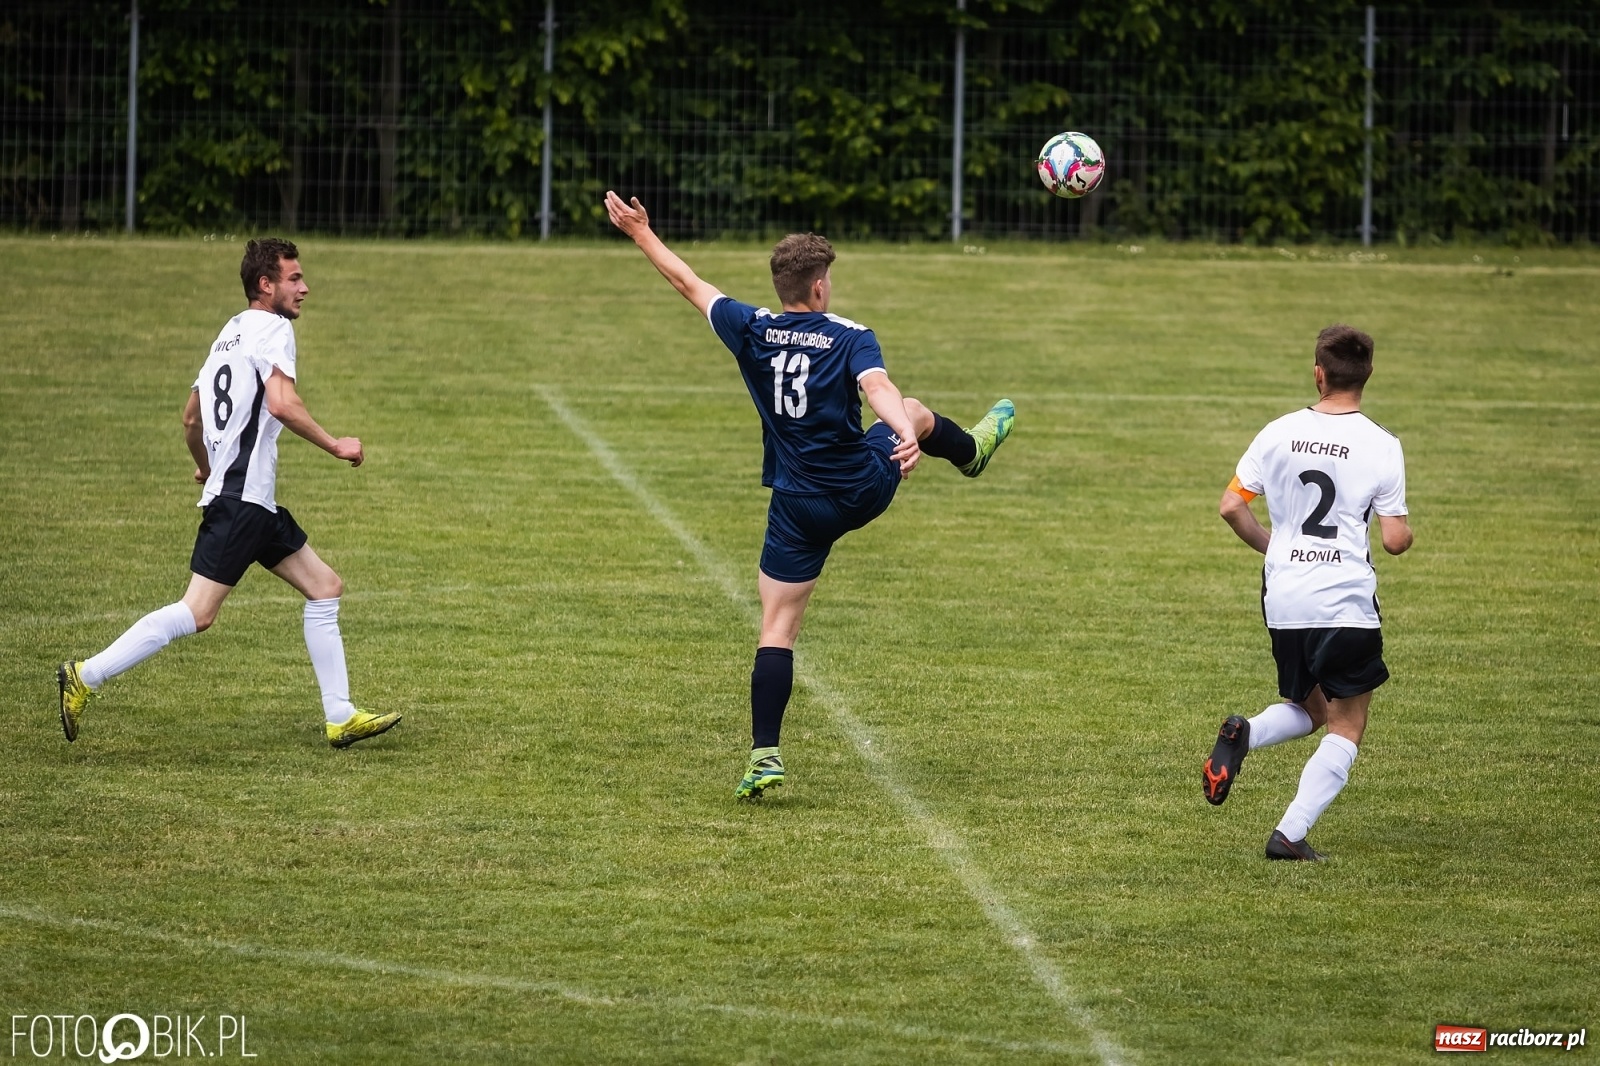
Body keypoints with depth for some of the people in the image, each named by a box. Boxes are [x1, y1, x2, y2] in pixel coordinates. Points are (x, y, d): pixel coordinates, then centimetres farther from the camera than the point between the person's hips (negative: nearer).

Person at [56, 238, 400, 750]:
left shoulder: (231, 332, 19)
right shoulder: (273, 328, -8)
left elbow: (191, 418, 24)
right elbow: (281, 403, -24)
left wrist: (206, 468, 40)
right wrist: (335, 446, -15)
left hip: (254, 501, 10)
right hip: (243, 499, -10)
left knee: (324, 586, 12)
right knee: (197, 613, -13)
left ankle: (340, 717, 12)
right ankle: (86, 676, -11)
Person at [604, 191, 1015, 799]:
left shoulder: (751, 331, -6)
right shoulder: (851, 339, -12)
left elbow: (688, 282, 5)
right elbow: (879, 389, -32)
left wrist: (641, 234, 17)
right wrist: (906, 435, -50)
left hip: (800, 508, 0)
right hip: (865, 487, 0)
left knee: (777, 628, 0)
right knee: (915, 412, 31)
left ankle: (765, 758, -12)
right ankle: (972, 451, 65)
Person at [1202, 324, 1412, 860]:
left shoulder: (1279, 433, 1)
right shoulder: (1381, 445, -8)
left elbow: (1231, 506, 3)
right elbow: (1395, 540, -9)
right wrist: (1406, 533, 15)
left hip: (1284, 600, 4)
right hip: (1346, 603, -4)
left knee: (1308, 710, 23)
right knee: (1346, 728, 8)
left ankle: (1243, 735, -8)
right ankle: (1291, 834, -4)